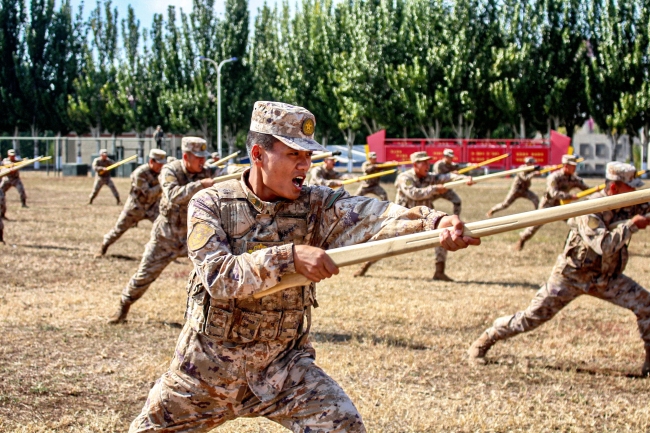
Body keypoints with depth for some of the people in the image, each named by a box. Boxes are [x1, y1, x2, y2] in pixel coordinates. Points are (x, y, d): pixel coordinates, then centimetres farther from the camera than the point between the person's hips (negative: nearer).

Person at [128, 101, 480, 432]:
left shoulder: (316, 206, -9)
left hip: (283, 362, 1)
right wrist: (289, 256, -38)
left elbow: (373, 216, -28)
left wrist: (433, 221, -46)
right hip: (208, 362, 0)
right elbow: (218, 277, -25)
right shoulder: (211, 204, -11)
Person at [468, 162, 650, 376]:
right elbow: (604, 246, -37)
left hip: (606, 277, 6)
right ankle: (484, 341, 14)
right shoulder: (589, 211, -25)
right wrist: (631, 224, -32)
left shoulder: (632, 205, -5)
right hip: (572, 275, -6)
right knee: (532, 317, -3)